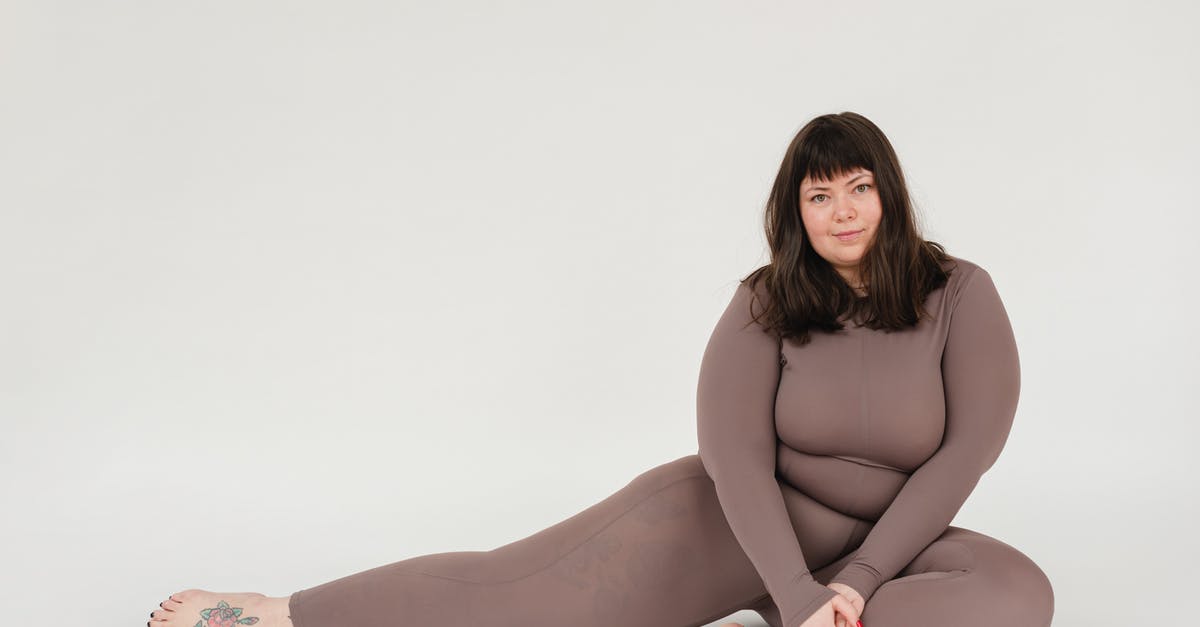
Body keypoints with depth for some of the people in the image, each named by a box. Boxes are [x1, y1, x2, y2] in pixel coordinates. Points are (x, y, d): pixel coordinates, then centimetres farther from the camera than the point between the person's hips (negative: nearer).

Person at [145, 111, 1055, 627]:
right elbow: (736, 453, -19)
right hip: (752, 521, -1)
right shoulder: (766, 306, -9)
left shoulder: (960, 296, -7)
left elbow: (968, 450, -11)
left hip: (885, 544, 2)